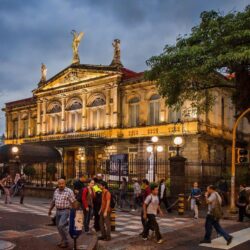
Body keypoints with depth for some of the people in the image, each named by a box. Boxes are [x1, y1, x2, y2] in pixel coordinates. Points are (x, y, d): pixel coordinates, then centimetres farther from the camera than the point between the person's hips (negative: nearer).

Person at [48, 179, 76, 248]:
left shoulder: (69, 191, -11)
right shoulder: (56, 191, 8)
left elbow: (73, 202, -12)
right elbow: (53, 201, 19)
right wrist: (50, 210, 21)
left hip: (65, 211, -7)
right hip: (58, 211, 7)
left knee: (61, 226, -15)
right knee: (59, 227, 12)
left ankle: (65, 242, -2)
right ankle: (63, 240, 27)